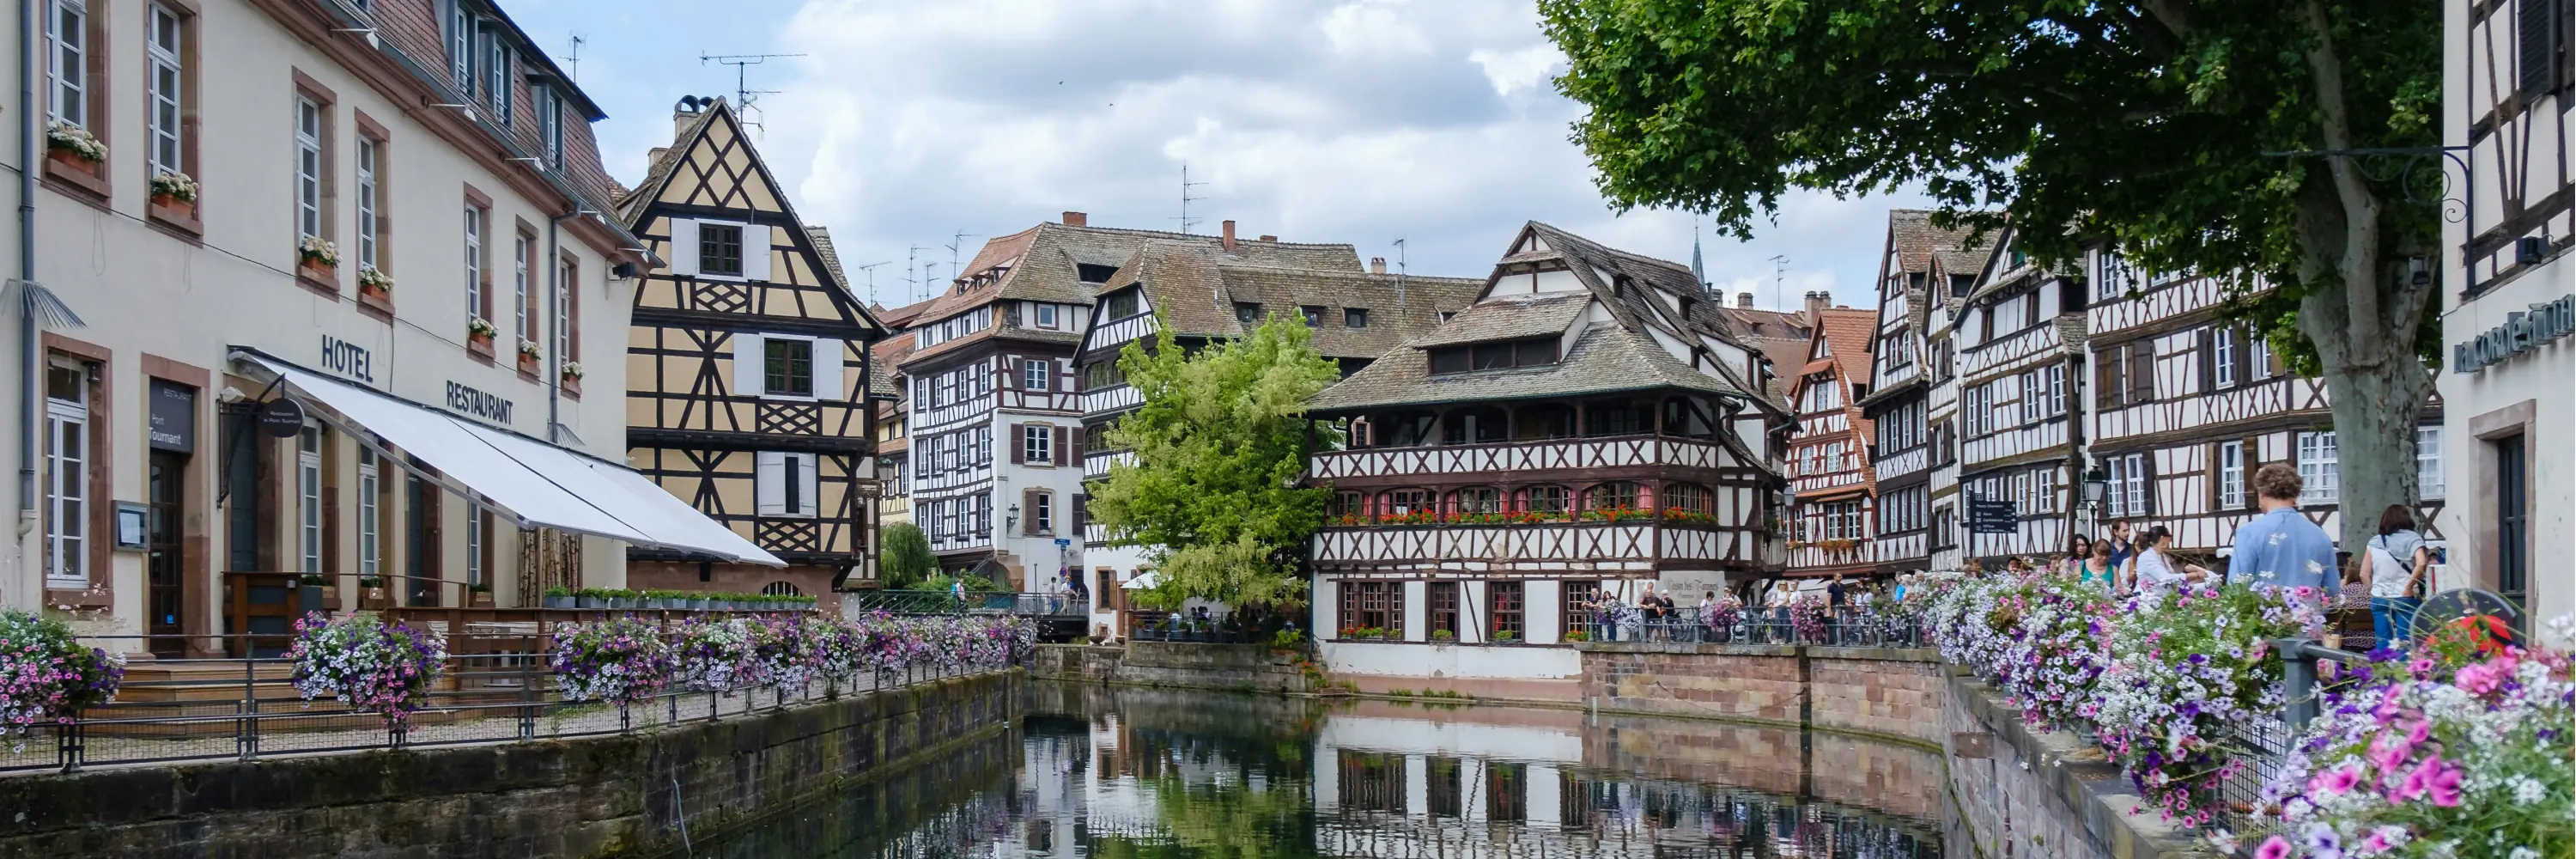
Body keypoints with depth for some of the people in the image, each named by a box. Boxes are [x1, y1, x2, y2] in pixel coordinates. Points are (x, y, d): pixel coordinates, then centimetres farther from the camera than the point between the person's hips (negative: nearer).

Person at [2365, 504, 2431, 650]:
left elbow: (2364, 573, 6)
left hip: (2379, 599, 3)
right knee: (2405, 643, -1)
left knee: (2382, 644, 5)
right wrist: (2409, 586, -11)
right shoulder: (2412, 539, -1)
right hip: (2406, 598, -3)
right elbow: (2422, 563, -19)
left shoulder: (2374, 542, 8)